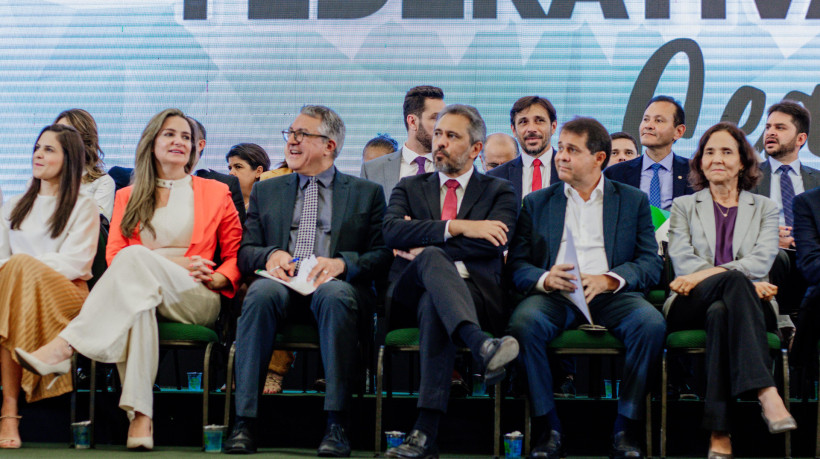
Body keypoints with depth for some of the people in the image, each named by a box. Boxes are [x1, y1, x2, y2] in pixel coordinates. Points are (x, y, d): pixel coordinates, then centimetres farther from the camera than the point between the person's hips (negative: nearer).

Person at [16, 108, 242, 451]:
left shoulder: (215, 193, 17)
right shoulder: (128, 196, 21)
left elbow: (235, 255, 16)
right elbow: (113, 254, 8)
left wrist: (216, 279, -8)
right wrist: (171, 263, -7)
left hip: (197, 301, -1)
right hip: (143, 291, 1)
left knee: (136, 258, -34)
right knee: (136, 302, -41)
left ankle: (64, 347, -45)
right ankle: (139, 416, -50)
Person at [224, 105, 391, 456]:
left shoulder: (367, 193, 18)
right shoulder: (266, 191, 25)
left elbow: (382, 255, 7)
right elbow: (245, 252, 16)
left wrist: (342, 262, -13)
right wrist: (271, 254, -8)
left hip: (336, 286, -1)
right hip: (281, 284, 2)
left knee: (334, 294, -38)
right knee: (263, 291, -35)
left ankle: (336, 425, -40)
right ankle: (244, 422, -38)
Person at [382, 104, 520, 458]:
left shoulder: (499, 192, 18)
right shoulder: (410, 188, 23)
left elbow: (493, 243, -4)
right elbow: (392, 231, 0)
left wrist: (424, 246, -5)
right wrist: (456, 227, -10)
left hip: (475, 294, -1)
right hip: (410, 295, 1)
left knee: (433, 304, -37)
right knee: (432, 257, -35)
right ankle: (482, 347, -61)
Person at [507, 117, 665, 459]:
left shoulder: (633, 201, 16)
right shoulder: (537, 203, 19)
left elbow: (651, 263, 5)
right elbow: (516, 265, 10)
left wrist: (607, 280, -14)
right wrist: (545, 278, -13)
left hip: (611, 296, 0)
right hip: (553, 296, 0)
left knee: (651, 324, -32)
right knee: (523, 324, -33)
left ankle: (626, 430, -20)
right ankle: (548, 429, -22)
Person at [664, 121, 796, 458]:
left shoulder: (764, 208, 22)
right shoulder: (683, 206, 22)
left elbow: (761, 261, 1)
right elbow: (682, 262, 3)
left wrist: (706, 273, -16)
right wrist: (744, 280, -14)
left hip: (744, 304, 1)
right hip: (691, 309, -1)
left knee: (720, 313, -39)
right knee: (734, 280, -37)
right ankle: (767, 393, -54)